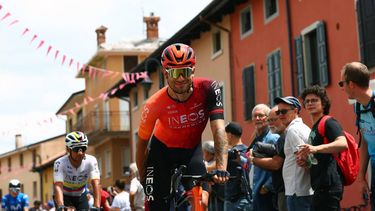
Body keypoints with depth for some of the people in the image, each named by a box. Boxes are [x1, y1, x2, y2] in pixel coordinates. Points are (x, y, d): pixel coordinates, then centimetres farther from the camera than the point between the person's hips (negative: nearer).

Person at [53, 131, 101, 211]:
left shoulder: (91, 161, -26)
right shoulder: (60, 163, -31)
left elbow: (96, 184, -36)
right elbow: (58, 186, -41)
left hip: (80, 196, 2)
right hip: (64, 196, -2)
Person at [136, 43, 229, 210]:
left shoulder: (208, 89, -27)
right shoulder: (155, 104, -26)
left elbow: (218, 129, -34)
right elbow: (142, 142, -11)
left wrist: (221, 168, -46)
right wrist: (143, 178, -4)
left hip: (192, 151, 1)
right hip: (162, 151, -1)